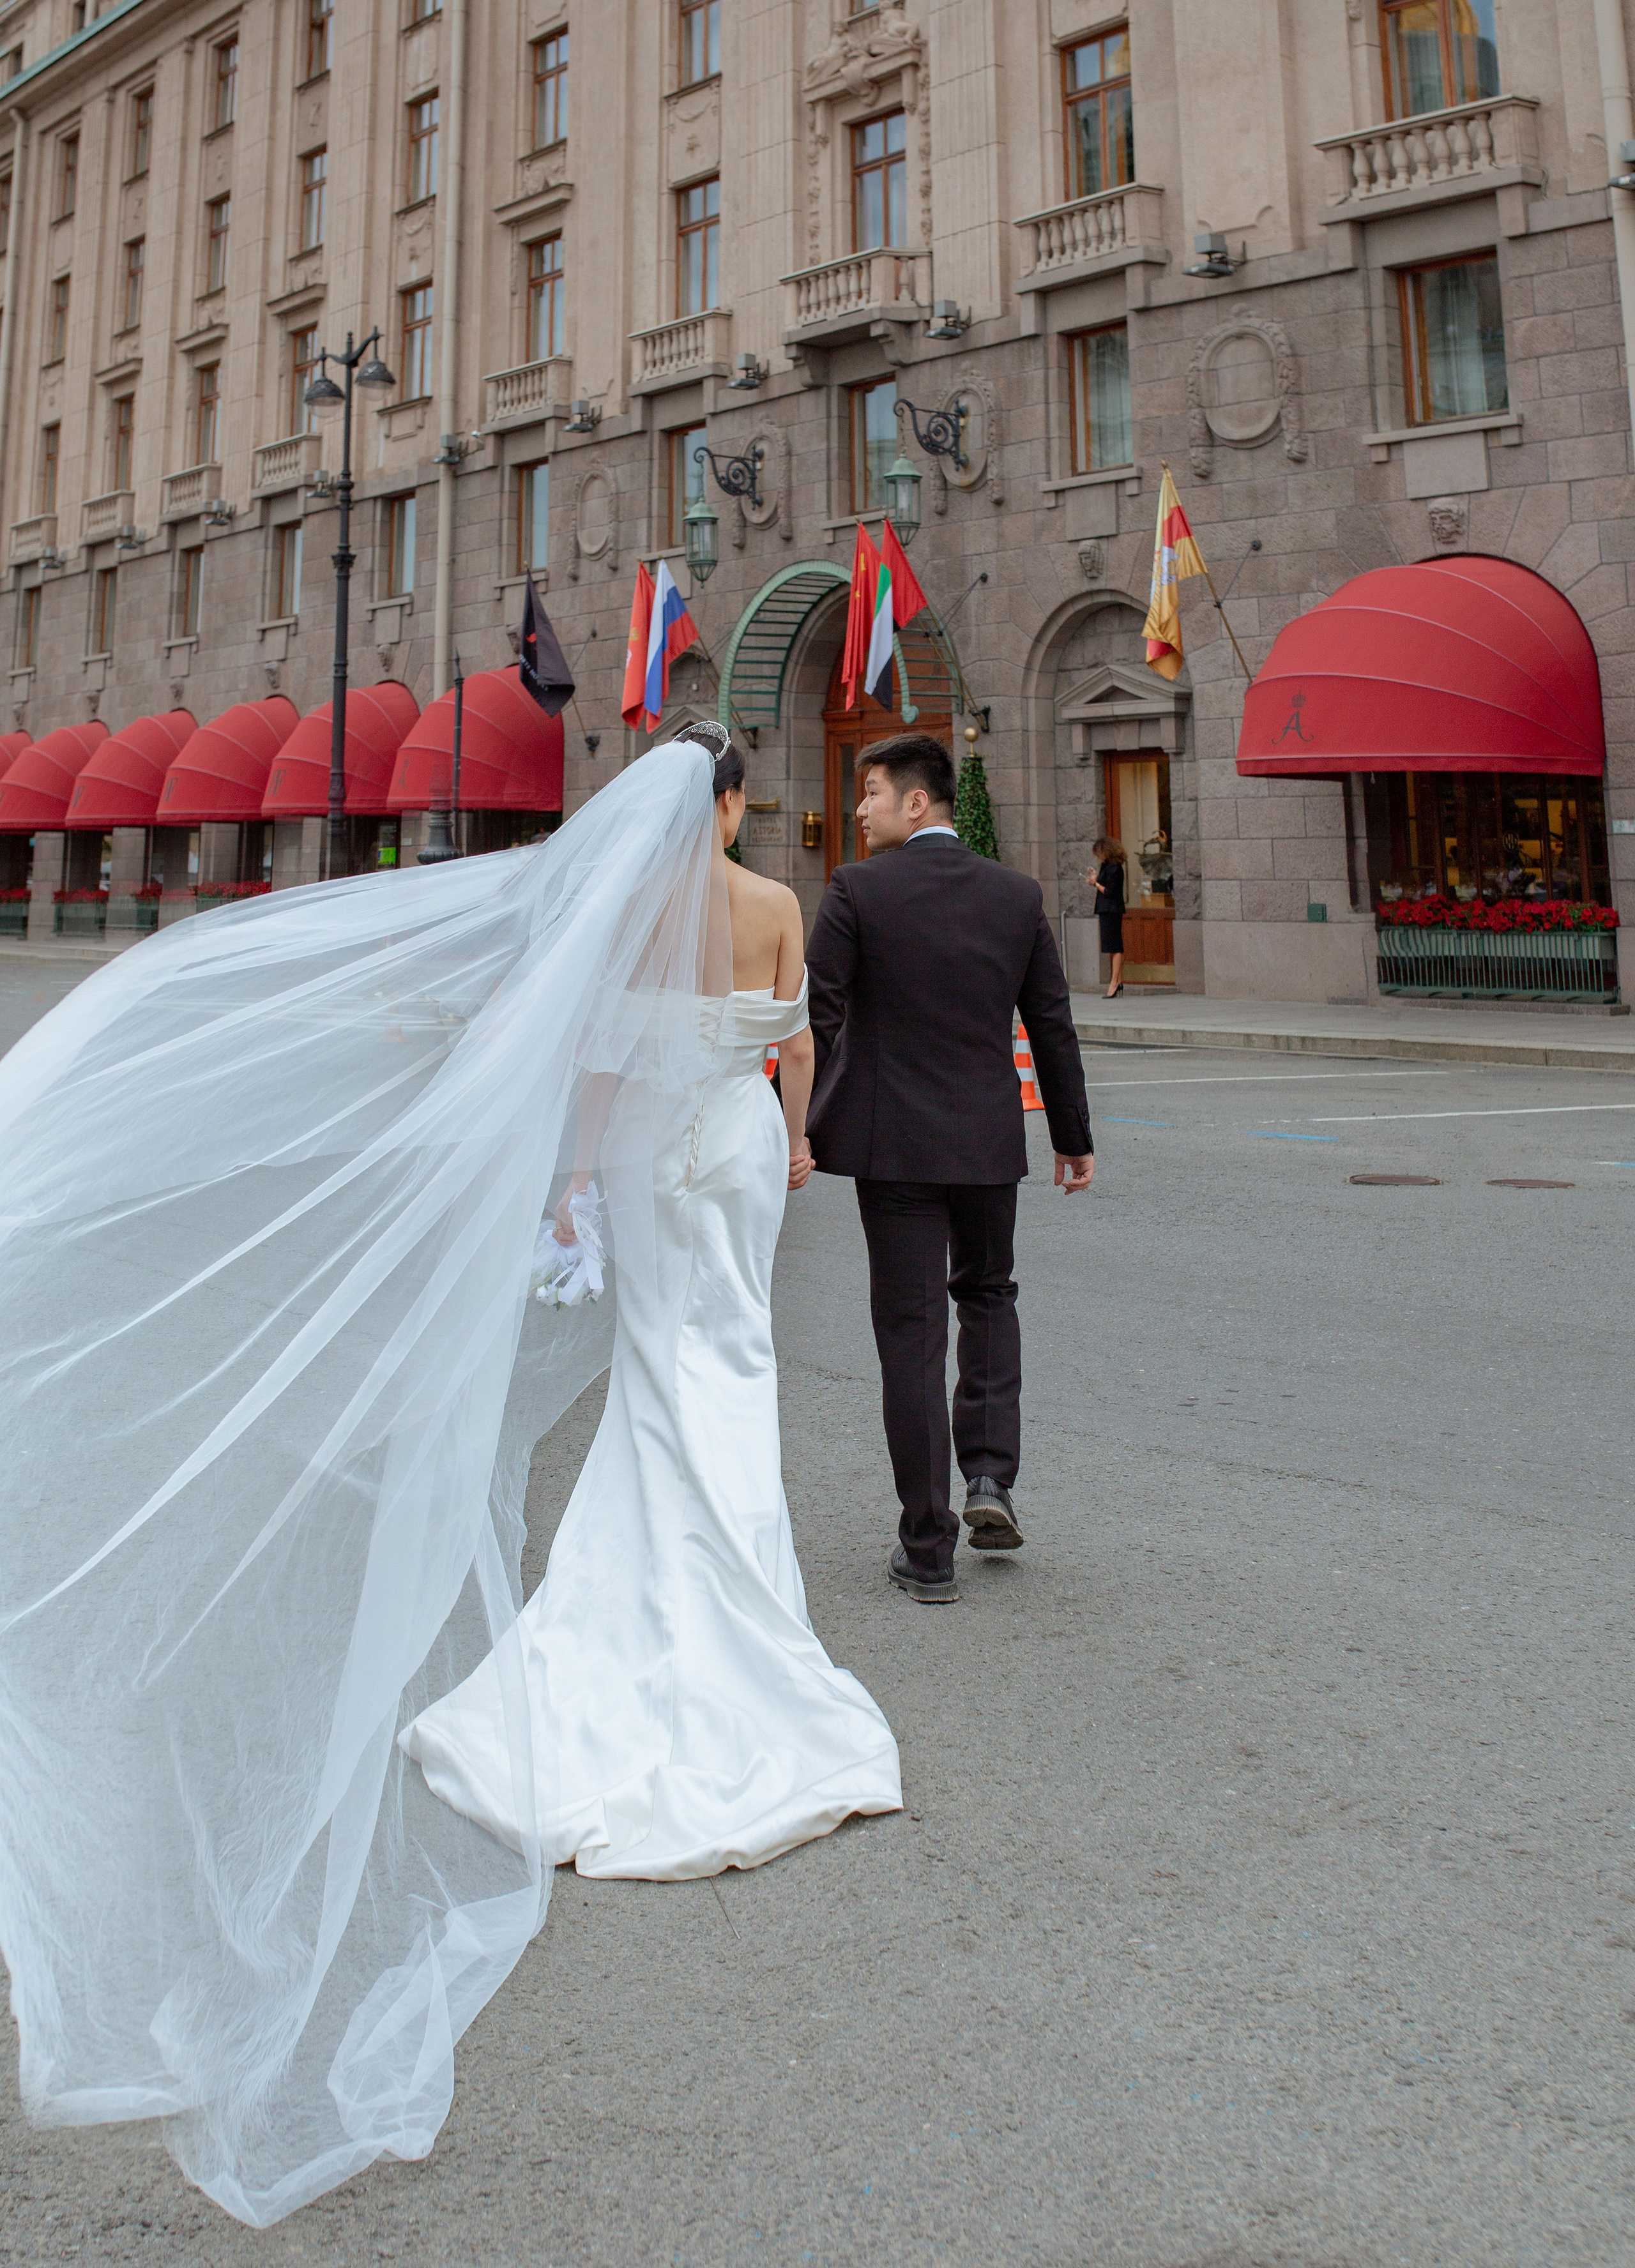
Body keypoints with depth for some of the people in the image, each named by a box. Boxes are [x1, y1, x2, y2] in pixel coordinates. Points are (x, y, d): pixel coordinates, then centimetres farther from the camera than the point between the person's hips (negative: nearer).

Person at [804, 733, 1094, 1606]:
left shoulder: (857, 891, -8)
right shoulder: (1016, 895, 3)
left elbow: (814, 1019, -11)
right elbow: (1053, 1026, 7)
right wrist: (1073, 1136, 16)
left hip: (893, 1143, -3)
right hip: (991, 1141, 3)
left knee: (911, 1335, 3)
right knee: (987, 1295, 26)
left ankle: (927, 1551, 9)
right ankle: (990, 1476, 13)